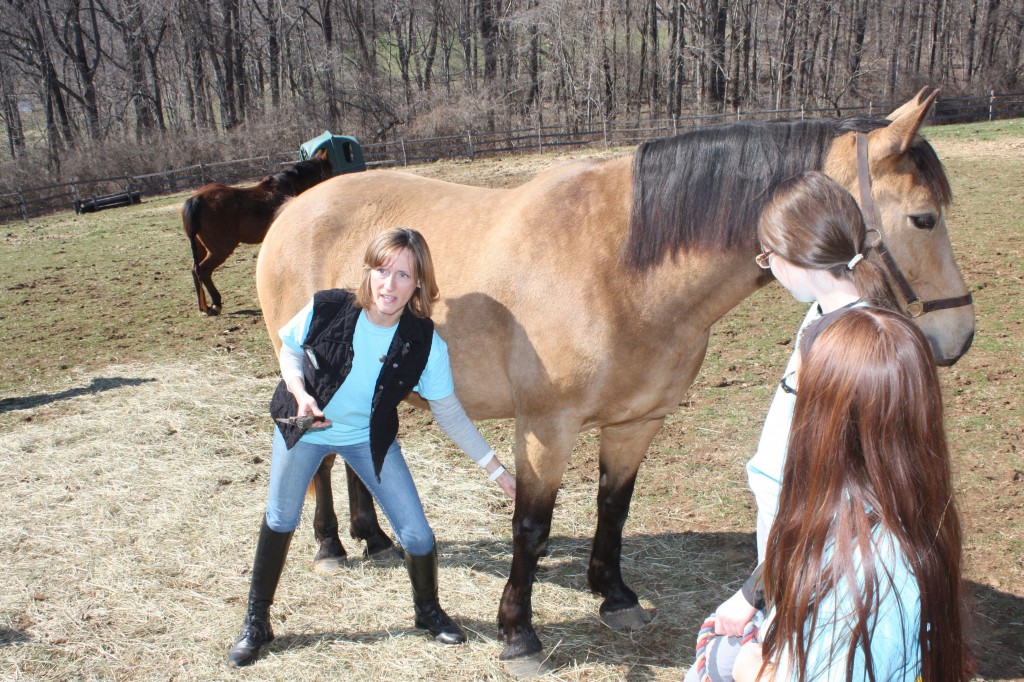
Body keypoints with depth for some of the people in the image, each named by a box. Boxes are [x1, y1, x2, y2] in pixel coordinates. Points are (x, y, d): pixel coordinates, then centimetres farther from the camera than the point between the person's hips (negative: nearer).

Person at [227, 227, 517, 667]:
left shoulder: (426, 344, -24)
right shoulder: (326, 309, -27)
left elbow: (449, 415, -14)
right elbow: (290, 348, -6)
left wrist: (496, 470, -14)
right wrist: (300, 392, -25)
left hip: (370, 438, 0)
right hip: (303, 428, 0)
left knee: (416, 534, -3)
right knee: (280, 520, 12)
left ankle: (428, 610, 28)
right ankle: (256, 621, 35)